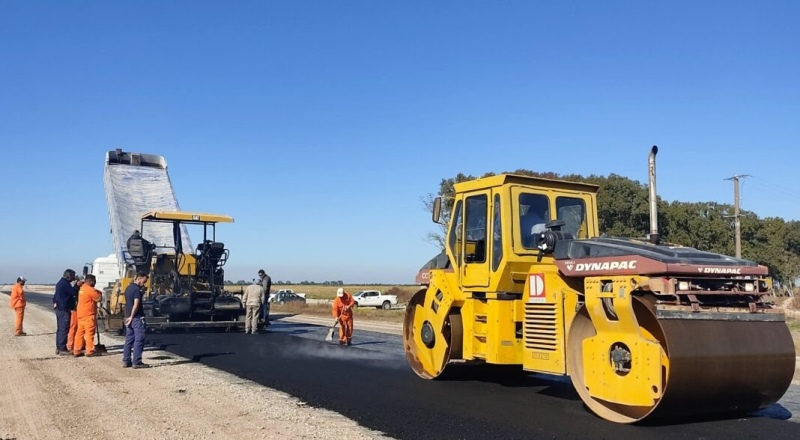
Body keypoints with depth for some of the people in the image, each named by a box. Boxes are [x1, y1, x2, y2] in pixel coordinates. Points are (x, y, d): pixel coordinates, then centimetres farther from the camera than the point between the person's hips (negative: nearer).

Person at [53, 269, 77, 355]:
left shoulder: (60, 283, 16)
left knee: (60, 329, 14)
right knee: (64, 329, -7)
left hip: (59, 308, 11)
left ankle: (58, 348, 18)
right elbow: (73, 292, -16)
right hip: (64, 309, -11)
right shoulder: (65, 284, -17)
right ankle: (62, 349, -5)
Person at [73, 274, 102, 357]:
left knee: (80, 332, 11)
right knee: (90, 333, -4)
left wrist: (96, 292, 9)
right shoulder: (90, 289, -15)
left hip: (80, 314, 9)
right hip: (88, 315, -9)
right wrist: (100, 293, 4)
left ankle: (77, 351, 13)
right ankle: (90, 351, -1)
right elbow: (98, 298, -13)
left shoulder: (82, 288, 15)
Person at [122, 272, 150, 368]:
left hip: (129, 318, 9)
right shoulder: (137, 289, -14)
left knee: (129, 340, 12)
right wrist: (132, 316, -15)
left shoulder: (128, 288, 15)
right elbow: (136, 305, -21)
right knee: (139, 340, -5)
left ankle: (126, 361, 14)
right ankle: (136, 362, -4)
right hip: (137, 318, -9)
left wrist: (128, 317, 18)